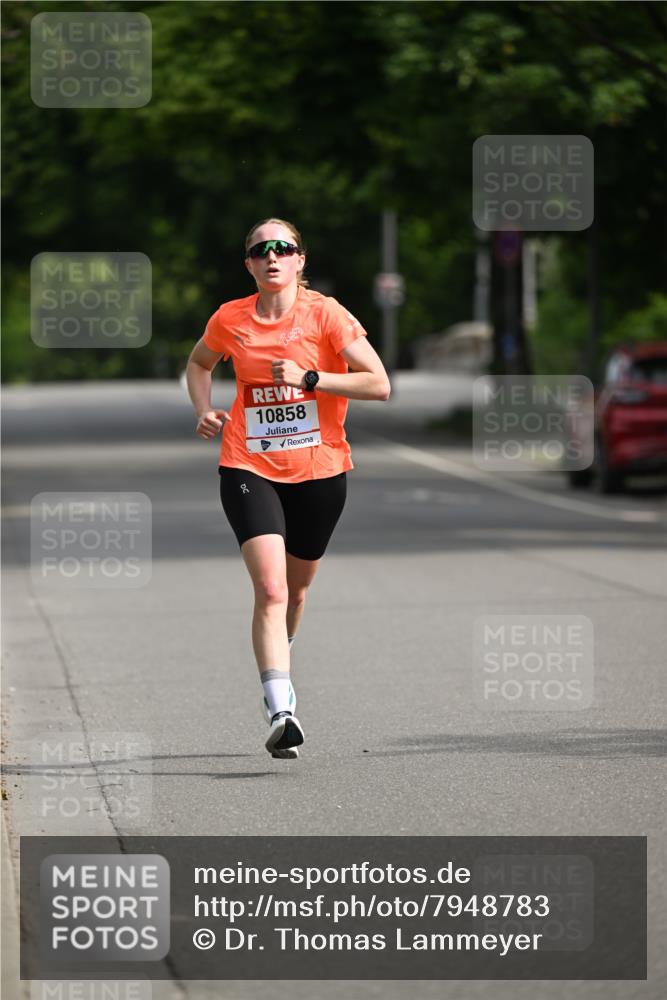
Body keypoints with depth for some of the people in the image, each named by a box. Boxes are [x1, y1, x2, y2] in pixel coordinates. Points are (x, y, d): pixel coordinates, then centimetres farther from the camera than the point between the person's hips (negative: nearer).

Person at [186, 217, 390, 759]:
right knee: (270, 588, -18)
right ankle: (281, 712, -25)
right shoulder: (230, 320, 0)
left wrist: (308, 378, -20)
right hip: (250, 467, 0)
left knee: (295, 590, 16)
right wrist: (205, 410, 4)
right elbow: (199, 363, 23)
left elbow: (379, 384, -12)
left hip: (320, 470, 1)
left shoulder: (326, 314, -7)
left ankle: (279, 657, 49)